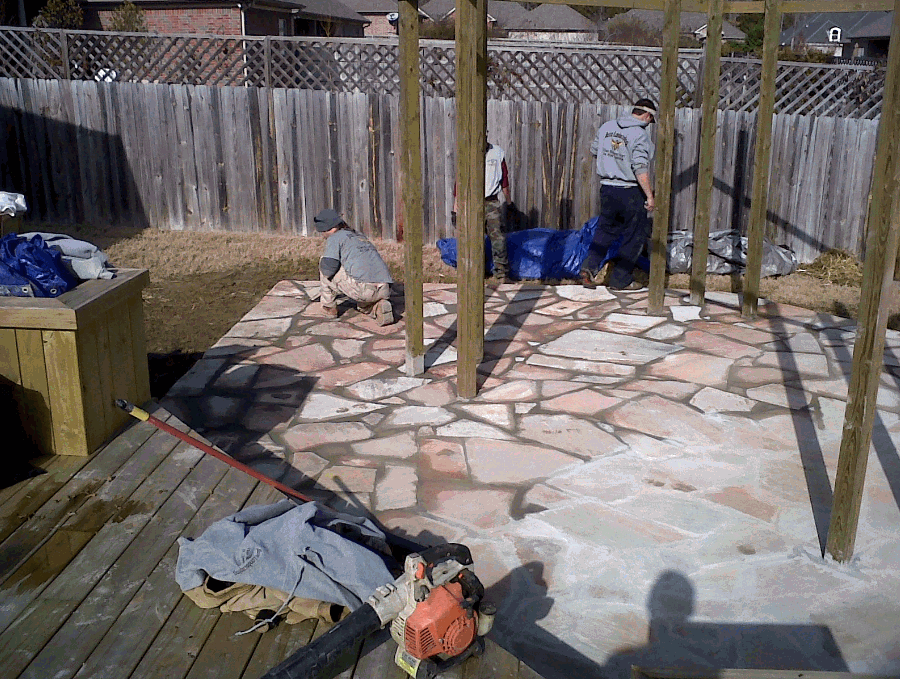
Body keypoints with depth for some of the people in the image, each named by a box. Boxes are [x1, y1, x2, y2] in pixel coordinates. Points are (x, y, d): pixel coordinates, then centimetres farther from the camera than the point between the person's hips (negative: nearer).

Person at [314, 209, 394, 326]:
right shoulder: (361, 237, 31)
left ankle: (329, 307, 21)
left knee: (325, 268, 14)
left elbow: (329, 267, -7)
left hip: (361, 288, -6)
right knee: (363, 305, 39)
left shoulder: (334, 238, 7)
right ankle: (379, 307, 6)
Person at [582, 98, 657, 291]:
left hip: (607, 188, 6)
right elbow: (640, 168, -22)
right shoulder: (640, 135, -15)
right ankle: (621, 279, 12)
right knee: (635, 235, 8)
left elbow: (594, 149, 20)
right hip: (631, 191, -6)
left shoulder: (607, 127, 5)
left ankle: (589, 266, 7)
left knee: (606, 229, 22)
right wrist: (650, 196, -20)